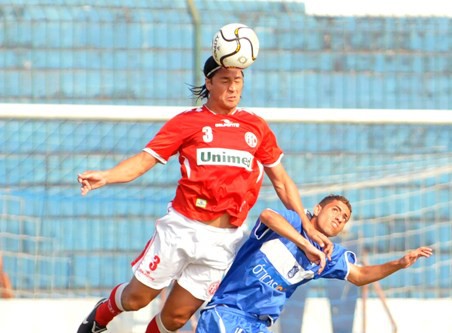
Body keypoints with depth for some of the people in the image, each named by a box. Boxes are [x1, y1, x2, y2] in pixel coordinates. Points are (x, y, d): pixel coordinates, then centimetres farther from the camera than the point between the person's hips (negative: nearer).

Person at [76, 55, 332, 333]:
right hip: (183, 227, -2)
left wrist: (308, 227, 9)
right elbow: (144, 160, -5)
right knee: (136, 299, 5)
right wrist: (105, 177, -23)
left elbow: (282, 181, 17)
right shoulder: (188, 122, 2)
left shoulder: (256, 127, 10)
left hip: (225, 239, 2)